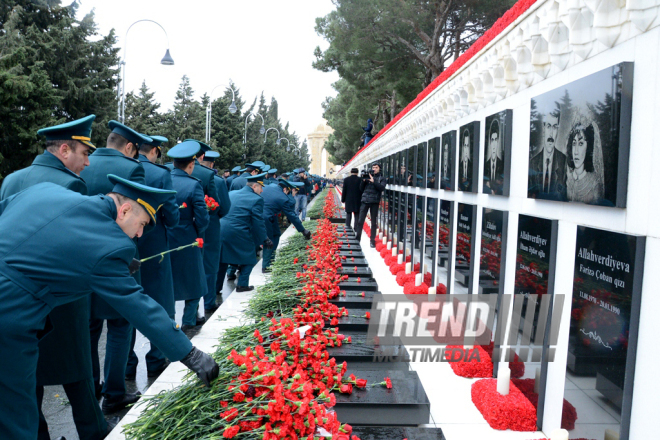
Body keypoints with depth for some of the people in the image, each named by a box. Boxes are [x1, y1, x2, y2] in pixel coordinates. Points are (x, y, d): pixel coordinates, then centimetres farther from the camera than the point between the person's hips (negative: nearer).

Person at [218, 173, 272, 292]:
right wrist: (264, 240, 1)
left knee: (222, 260, 18)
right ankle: (242, 284, 12)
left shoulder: (231, 193, 13)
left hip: (222, 232, 6)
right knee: (249, 258, 14)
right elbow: (258, 222, -8)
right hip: (240, 234, -6)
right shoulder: (256, 199, -7)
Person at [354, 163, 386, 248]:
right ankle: (357, 238, 9)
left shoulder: (381, 178, 7)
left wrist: (374, 181, -19)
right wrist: (363, 181, -6)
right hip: (365, 201, 1)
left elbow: (382, 188, -10)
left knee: (374, 222, 4)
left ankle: (372, 241, 11)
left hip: (374, 202, -1)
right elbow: (361, 189, 11)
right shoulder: (367, 176, 11)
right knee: (360, 221, -1)